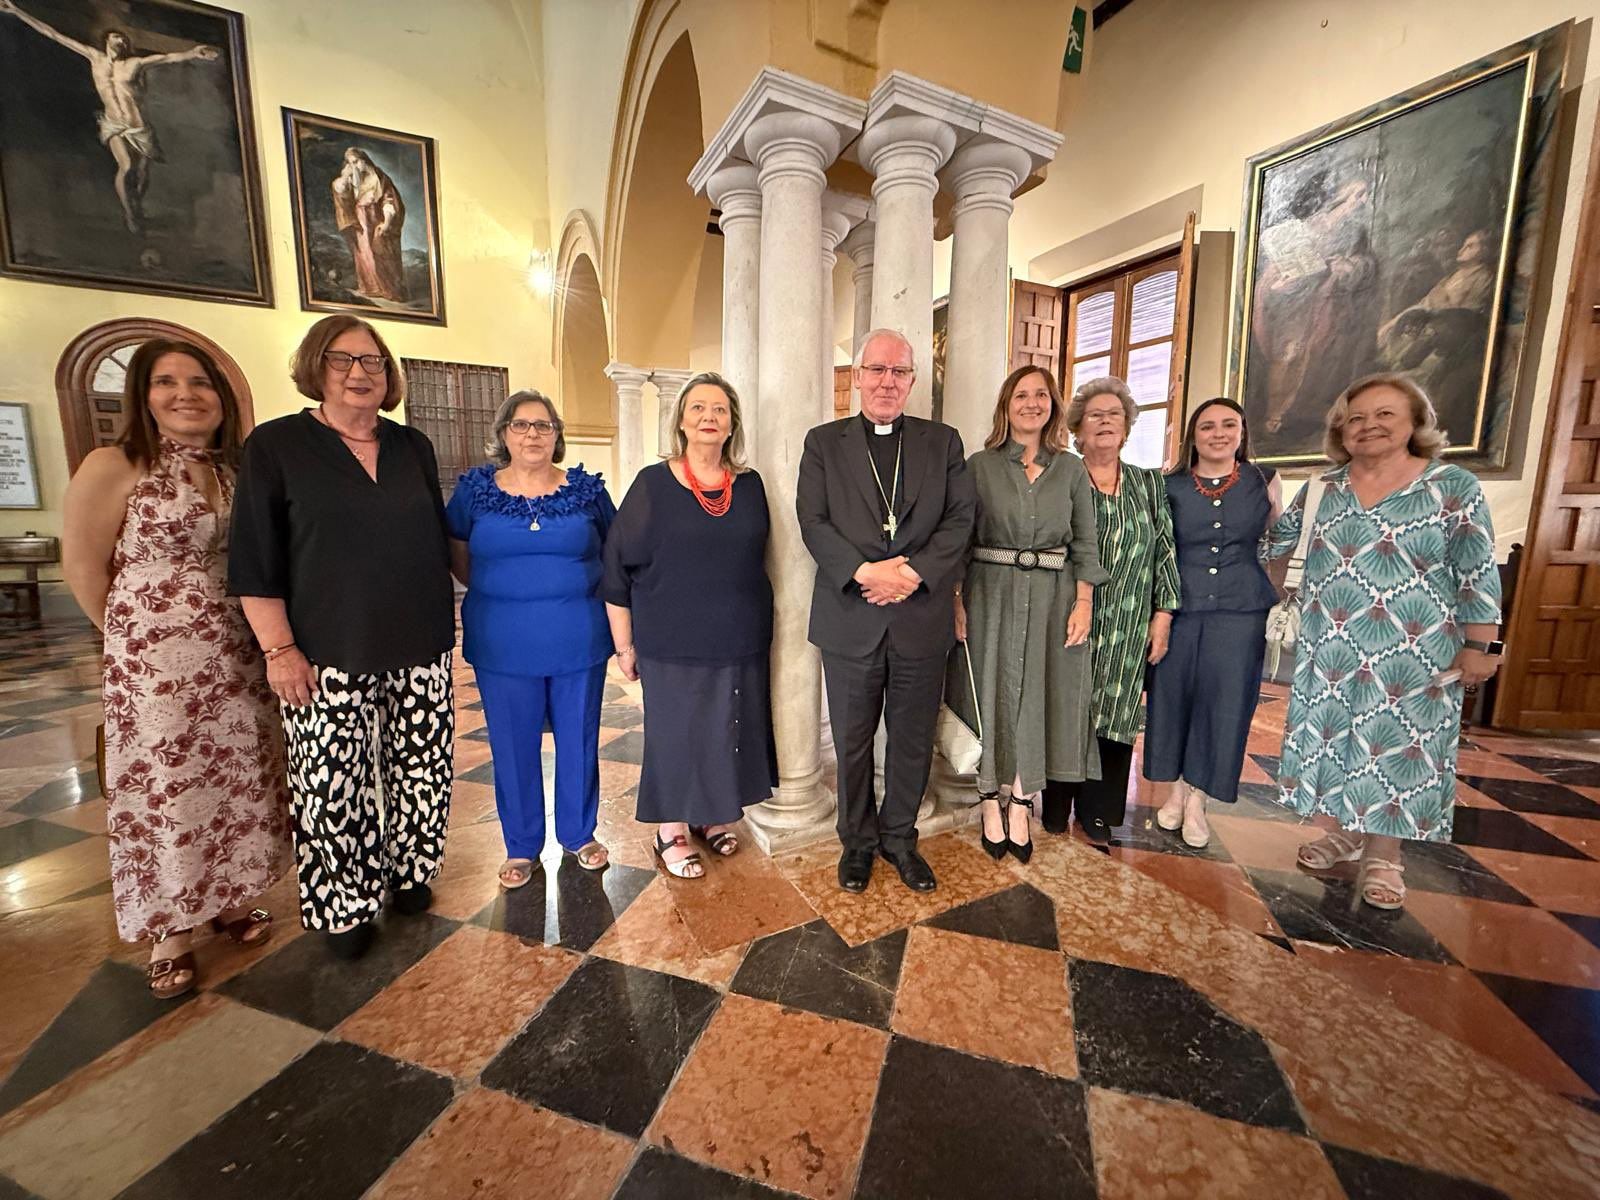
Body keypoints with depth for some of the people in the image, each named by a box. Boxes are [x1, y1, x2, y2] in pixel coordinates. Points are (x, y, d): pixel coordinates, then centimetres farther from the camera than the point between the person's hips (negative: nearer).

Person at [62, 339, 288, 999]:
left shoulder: (237, 472, 7)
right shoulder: (113, 467, -7)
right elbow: (83, 566, -3)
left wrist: (268, 639, 2)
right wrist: (136, 638, 3)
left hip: (239, 664, 4)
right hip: (157, 669, -4)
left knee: (240, 783, 13)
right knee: (165, 794, 7)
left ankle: (231, 898, 33)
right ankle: (171, 933, 24)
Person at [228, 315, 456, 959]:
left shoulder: (413, 446, 10)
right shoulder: (275, 445, 0)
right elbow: (254, 561, -4)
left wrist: (446, 626, 14)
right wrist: (279, 648, -10)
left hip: (419, 650, 3)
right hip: (327, 658, -3)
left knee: (422, 771, 9)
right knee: (333, 783, 4)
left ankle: (409, 873, 30)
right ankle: (345, 905, 24)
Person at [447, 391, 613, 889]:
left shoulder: (587, 488, 1)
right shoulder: (476, 487, 3)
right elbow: (459, 558, 12)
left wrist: (574, 590, 1)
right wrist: (499, 592, 4)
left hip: (579, 640, 0)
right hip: (503, 646, 0)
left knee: (579, 741, 11)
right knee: (513, 747, 11)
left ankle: (579, 833, 33)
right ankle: (521, 846, 31)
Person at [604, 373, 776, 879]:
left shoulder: (750, 485, 3)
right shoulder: (652, 484, -6)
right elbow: (617, 567, -4)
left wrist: (760, 627, 12)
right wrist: (624, 645, -4)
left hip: (741, 644, 4)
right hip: (672, 646, -3)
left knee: (728, 732, 15)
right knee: (674, 735, 9)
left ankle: (712, 817, 38)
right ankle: (670, 832, 31)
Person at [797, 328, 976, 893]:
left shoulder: (943, 442, 9)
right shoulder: (824, 443, 6)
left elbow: (960, 519, 0)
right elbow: (813, 522, -4)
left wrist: (915, 572, -15)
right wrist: (865, 571, -18)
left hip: (922, 616, 1)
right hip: (849, 618, -1)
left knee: (912, 738, 13)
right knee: (852, 740, 12)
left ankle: (899, 837, 34)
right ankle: (857, 840, 32)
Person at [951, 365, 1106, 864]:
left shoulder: (1071, 469, 8)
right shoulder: (980, 465, 2)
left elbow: (1084, 543, 7)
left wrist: (1084, 603, -2)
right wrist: (956, 599, -9)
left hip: (1052, 598, 2)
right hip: (990, 594, -1)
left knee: (1038, 701, 6)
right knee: (991, 698, 5)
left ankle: (1021, 808, 22)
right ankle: (991, 805, 23)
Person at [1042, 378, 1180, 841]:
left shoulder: (1149, 484, 11)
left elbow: (1165, 551, 9)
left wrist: (1163, 615, 2)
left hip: (1127, 628, 3)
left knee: (1112, 715, 8)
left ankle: (1097, 811, 24)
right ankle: (1056, 808, 20)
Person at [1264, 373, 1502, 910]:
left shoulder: (1454, 487, -4)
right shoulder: (1322, 489, 4)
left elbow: (1478, 576, -5)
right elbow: (1273, 540, 15)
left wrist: (1479, 647, -9)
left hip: (1412, 655, -3)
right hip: (1330, 650, 3)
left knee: (1397, 746, 5)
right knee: (1331, 737, 10)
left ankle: (1383, 854, 20)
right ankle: (1345, 832, 28)